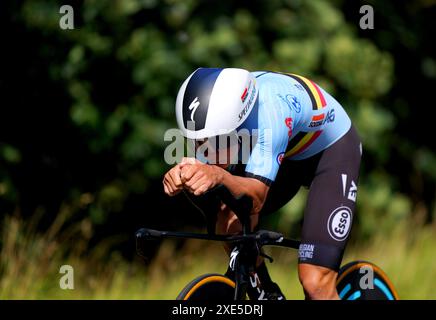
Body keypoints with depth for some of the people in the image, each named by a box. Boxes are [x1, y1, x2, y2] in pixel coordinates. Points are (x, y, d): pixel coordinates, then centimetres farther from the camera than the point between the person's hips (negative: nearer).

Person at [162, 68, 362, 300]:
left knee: (315, 283, -19)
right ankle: (267, 296, 1)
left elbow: (256, 198, -45)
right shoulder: (215, 111, -21)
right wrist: (182, 176, -47)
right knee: (230, 218, -21)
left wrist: (219, 176, -65)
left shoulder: (269, 111, -40)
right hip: (290, 152, 6)